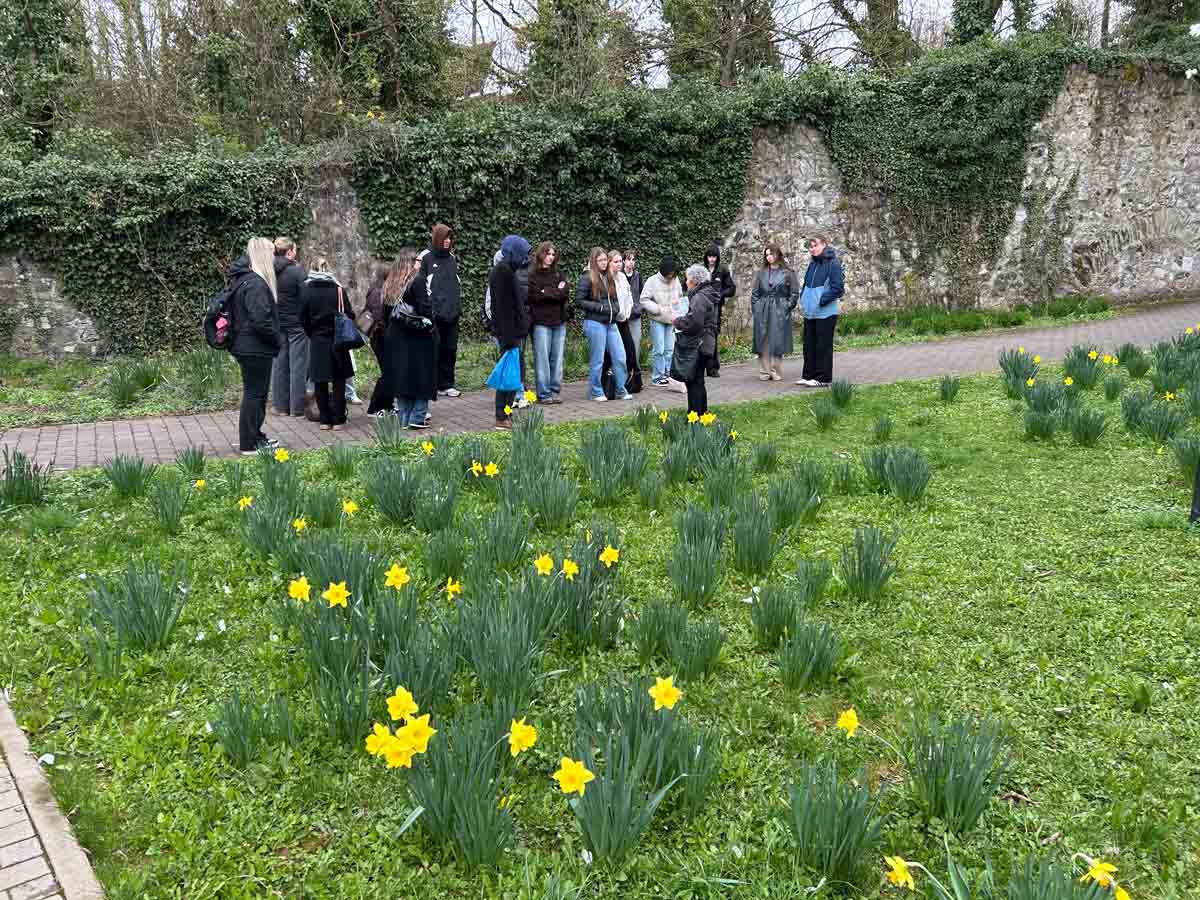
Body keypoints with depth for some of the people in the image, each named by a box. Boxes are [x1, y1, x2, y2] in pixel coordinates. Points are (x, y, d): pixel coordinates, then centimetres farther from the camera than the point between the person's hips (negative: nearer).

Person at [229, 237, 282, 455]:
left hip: (246, 347, 10)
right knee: (255, 394, -2)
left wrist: (275, 339, 16)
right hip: (256, 349, -10)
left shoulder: (244, 280, 13)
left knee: (255, 393, 19)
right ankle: (249, 445, 5)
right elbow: (261, 321, -26)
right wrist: (278, 339, -11)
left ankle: (254, 436, 30)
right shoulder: (256, 284, -20)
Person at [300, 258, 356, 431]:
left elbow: (303, 318, -2)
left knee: (320, 383, 8)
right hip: (337, 340, 0)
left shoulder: (306, 289, -4)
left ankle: (325, 420, 10)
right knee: (338, 381, 6)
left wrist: (311, 333, 13)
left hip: (317, 341, 1)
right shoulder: (337, 289, -6)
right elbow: (349, 314, -3)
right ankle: (338, 420, 5)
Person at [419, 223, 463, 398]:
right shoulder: (426, 257, -2)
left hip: (451, 311, 6)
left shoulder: (452, 258, 16)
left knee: (450, 349, 7)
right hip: (433, 312, -6)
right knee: (434, 349, -5)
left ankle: (446, 384, 15)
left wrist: (458, 304, 18)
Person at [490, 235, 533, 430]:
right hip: (509, 331, -10)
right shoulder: (504, 271, -15)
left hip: (511, 331, 10)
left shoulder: (505, 270, 17)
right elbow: (504, 306, -20)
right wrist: (508, 336, -22)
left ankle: (505, 414, 19)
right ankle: (502, 418, -2)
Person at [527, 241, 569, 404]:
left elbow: (564, 294, 0)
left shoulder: (558, 275, 14)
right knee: (542, 358, -4)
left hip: (559, 322, 4)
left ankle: (555, 391, 12)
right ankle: (544, 393, 1)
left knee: (557, 358, 5)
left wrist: (546, 291, -7)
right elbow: (535, 296, -13)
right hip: (541, 322, -4)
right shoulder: (532, 275, 0)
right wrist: (556, 291, -5)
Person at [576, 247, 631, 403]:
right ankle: (597, 393, 13)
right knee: (597, 360, 1)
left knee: (620, 357, 5)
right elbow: (579, 301, -10)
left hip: (611, 323, 7)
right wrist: (600, 307, -15)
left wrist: (616, 308, 3)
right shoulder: (587, 278, -7)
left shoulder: (609, 278, 14)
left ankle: (621, 390, 17)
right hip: (595, 323, -6)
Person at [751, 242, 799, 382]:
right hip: (762, 312, 3)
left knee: (777, 341, -3)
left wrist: (787, 307, -6)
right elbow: (755, 293, 14)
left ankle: (775, 372, 5)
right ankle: (764, 372, 7)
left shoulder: (788, 273, 2)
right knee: (763, 342, 1)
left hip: (780, 313, -3)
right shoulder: (761, 273, 12)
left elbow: (794, 293, 2)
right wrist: (755, 308, 4)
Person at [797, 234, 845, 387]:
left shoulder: (833, 264, -10)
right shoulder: (812, 264, 13)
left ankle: (823, 378, 5)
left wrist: (821, 301, -16)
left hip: (825, 313, -8)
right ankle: (808, 375, 21)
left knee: (823, 346, -1)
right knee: (809, 345, 12)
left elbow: (838, 287, -15)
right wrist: (805, 298, 9)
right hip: (809, 312, 8)